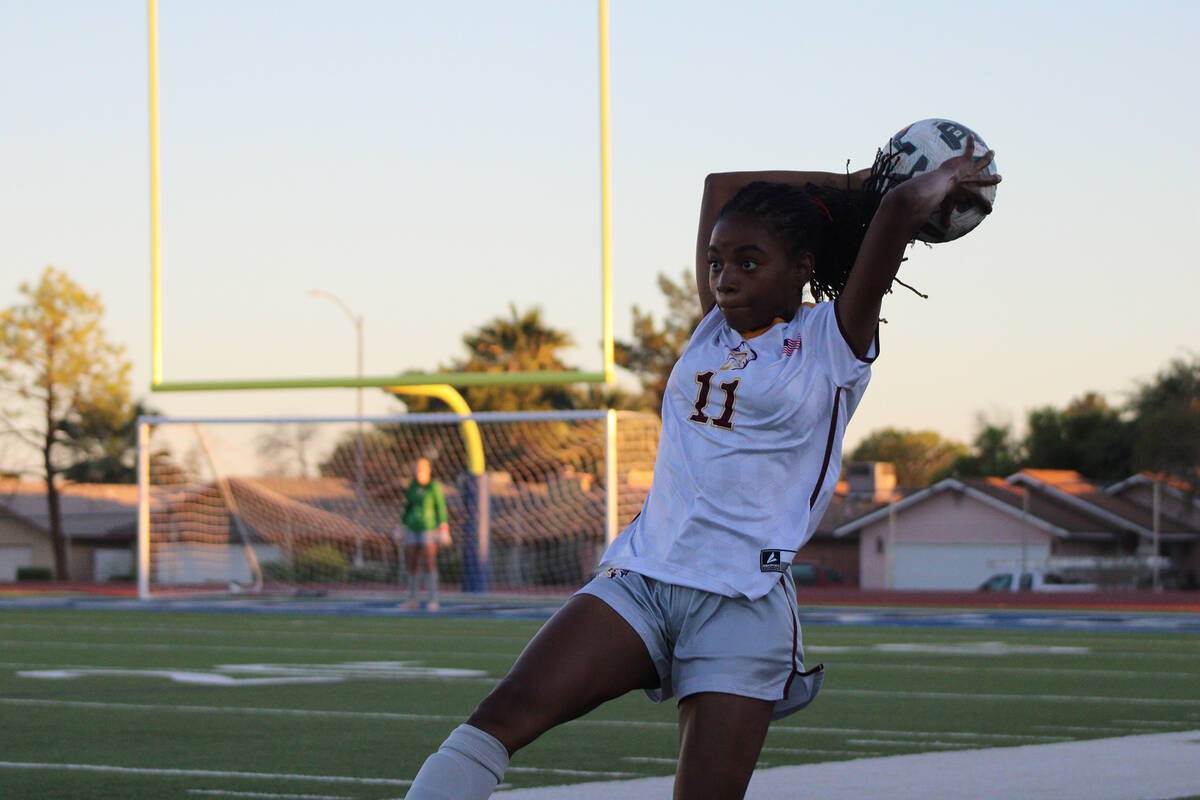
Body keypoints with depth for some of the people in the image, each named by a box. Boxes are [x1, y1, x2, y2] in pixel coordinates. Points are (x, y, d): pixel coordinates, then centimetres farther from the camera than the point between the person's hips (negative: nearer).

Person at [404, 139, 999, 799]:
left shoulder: (834, 342, 4)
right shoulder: (715, 327, 19)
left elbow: (900, 208, -7)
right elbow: (722, 187, 28)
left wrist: (947, 180, 12)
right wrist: (846, 185, 30)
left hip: (742, 603, -4)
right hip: (640, 578, 4)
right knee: (506, 713, -19)